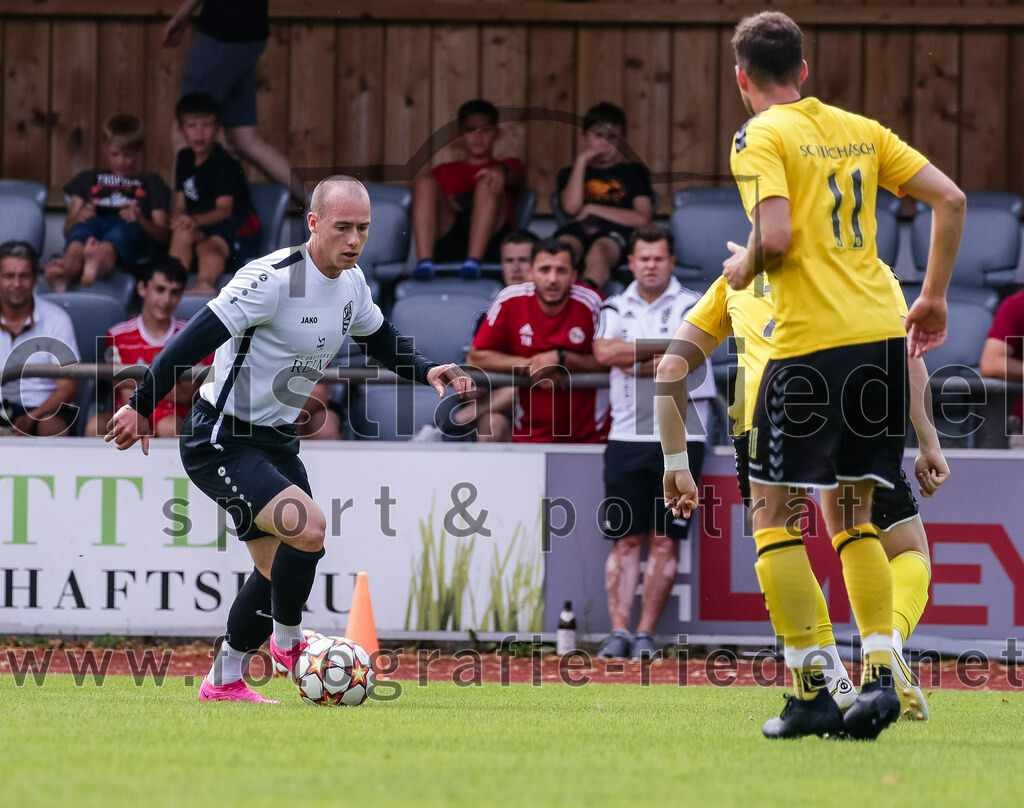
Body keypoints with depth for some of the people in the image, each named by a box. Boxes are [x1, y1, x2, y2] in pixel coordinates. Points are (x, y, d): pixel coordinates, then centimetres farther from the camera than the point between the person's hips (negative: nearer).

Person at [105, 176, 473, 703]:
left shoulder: (351, 283, 3)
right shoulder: (274, 278, -23)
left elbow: (381, 341, 23)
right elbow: (197, 338, -24)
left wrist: (426, 372, 4)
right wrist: (142, 406, -26)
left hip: (275, 439, 9)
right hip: (219, 439, -9)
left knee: (281, 569, 10)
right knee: (308, 527, -25)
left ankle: (224, 682, 24)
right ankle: (288, 639, -1)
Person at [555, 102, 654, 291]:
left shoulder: (633, 173, 27)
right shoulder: (570, 173, 30)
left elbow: (642, 219, 9)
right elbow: (572, 207, 6)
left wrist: (591, 209, 5)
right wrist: (582, 161, 12)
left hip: (614, 234, -1)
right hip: (576, 232, 1)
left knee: (598, 250, -40)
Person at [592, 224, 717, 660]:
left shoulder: (693, 306, 5)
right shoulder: (615, 309, 13)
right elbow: (605, 351, -6)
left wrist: (634, 363, -5)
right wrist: (664, 348, -7)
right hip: (626, 438, 2)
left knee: (665, 539, -3)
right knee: (625, 538, -2)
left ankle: (646, 634, 0)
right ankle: (619, 631, -3)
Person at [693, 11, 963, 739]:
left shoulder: (761, 137, -3)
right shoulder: (859, 130, 15)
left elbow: (776, 236, -17)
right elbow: (950, 198, 11)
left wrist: (743, 269, 5)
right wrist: (933, 298, 18)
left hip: (812, 344, -6)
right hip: (881, 334, 6)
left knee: (774, 516, 4)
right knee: (852, 517, 14)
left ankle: (811, 692, -3)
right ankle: (880, 674, 0)